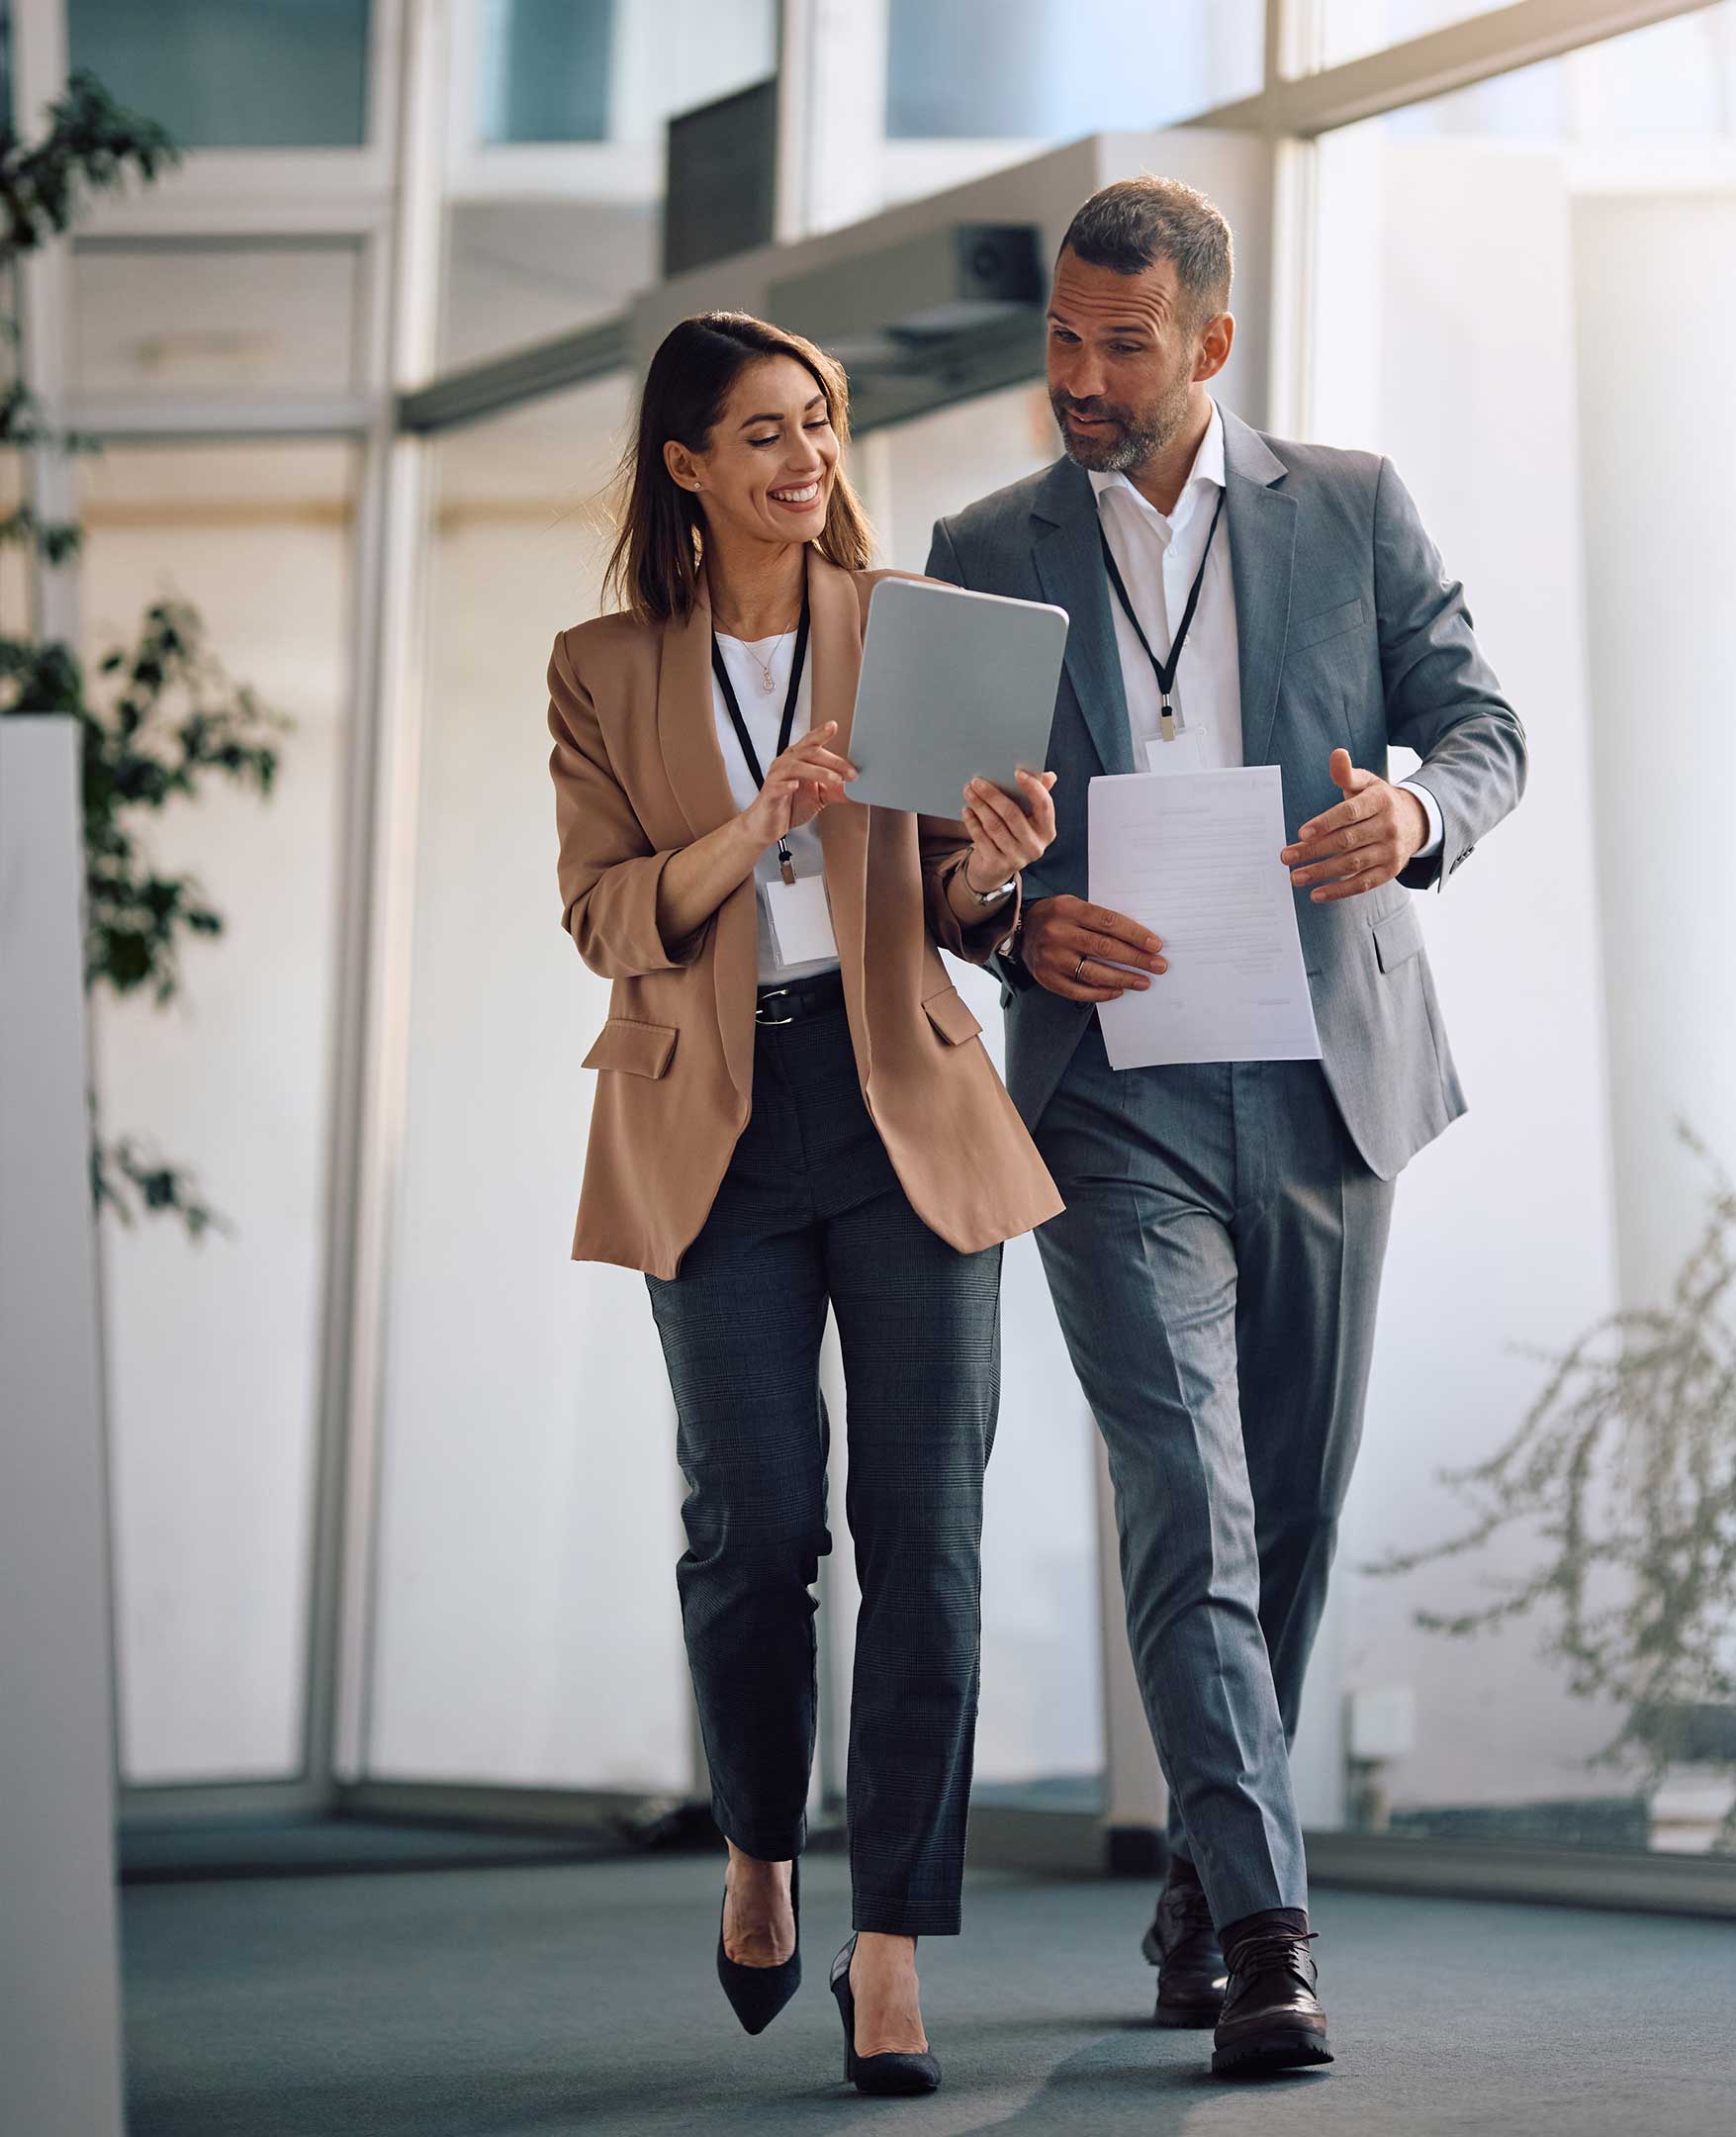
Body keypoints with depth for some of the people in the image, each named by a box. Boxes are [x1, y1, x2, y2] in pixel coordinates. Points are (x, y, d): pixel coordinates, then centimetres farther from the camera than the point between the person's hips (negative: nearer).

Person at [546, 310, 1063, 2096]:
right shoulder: (603, 673, 7)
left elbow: (960, 915, 7)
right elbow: (607, 919, -2)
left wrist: (996, 863, -17)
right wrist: (757, 828, -18)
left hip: (904, 1098, 0)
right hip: (717, 1123, 0)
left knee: (923, 1529, -6)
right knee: (754, 1527, -2)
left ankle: (888, 1951, -2)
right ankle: (759, 1856, 26)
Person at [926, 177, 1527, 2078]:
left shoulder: (1350, 508, 7)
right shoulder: (983, 555, 7)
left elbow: (1484, 726, 6)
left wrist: (1415, 811, -17)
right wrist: (1025, 927, -13)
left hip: (1326, 1082, 2)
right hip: (1115, 1101, -2)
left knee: (1292, 1514, 9)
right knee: (1189, 1502, -14)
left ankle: (1202, 1888, 26)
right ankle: (1263, 1933, -18)